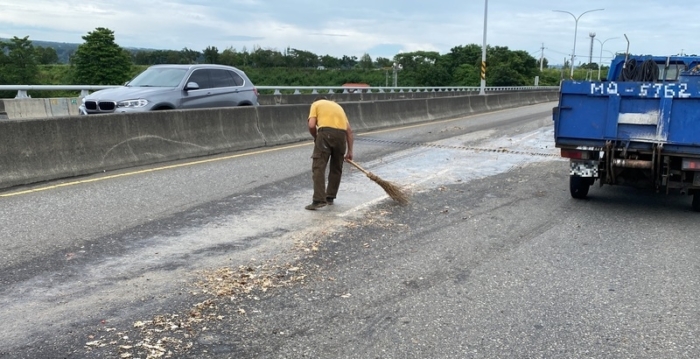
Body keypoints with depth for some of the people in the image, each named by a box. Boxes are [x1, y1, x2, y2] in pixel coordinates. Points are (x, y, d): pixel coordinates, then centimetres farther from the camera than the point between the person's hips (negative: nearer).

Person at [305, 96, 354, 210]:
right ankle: (330, 197, 24)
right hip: (341, 134, 5)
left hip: (326, 132, -5)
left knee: (318, 167, -3)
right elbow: (349, 130, 23)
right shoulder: (337, 106, 33)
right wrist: (349, 151, 22)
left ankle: (319, 200, -12)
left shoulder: (316, 104, 21)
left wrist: (316, 138, 22)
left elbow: (311, 126, 3)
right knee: (336, 168, 18)